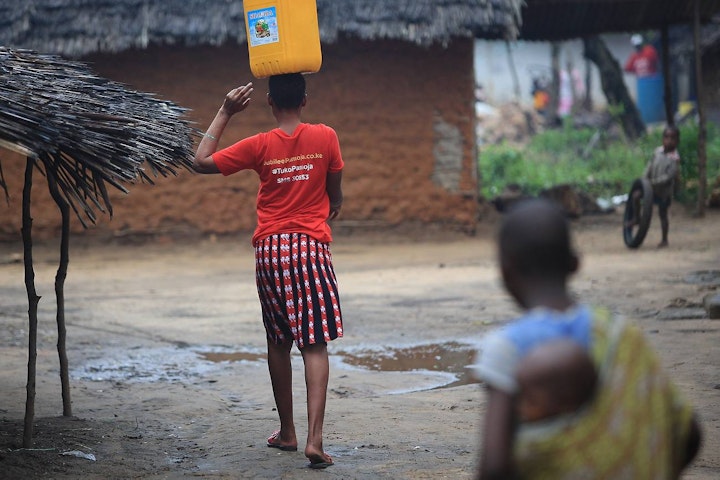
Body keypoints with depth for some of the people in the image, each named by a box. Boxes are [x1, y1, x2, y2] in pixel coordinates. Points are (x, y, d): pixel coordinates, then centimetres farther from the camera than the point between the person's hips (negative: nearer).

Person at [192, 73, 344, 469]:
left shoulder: (259, 146, -3)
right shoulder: (325, 137, -2)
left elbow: (201, 162, 4)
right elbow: (335, 194, 7)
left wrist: (225, 113, 8)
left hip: (269, 250, 1)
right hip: (311, 246, -1)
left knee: (278, 342, 16)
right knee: (315, 345, -4)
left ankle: (286, 432, 23)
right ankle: (314, 439, -16)